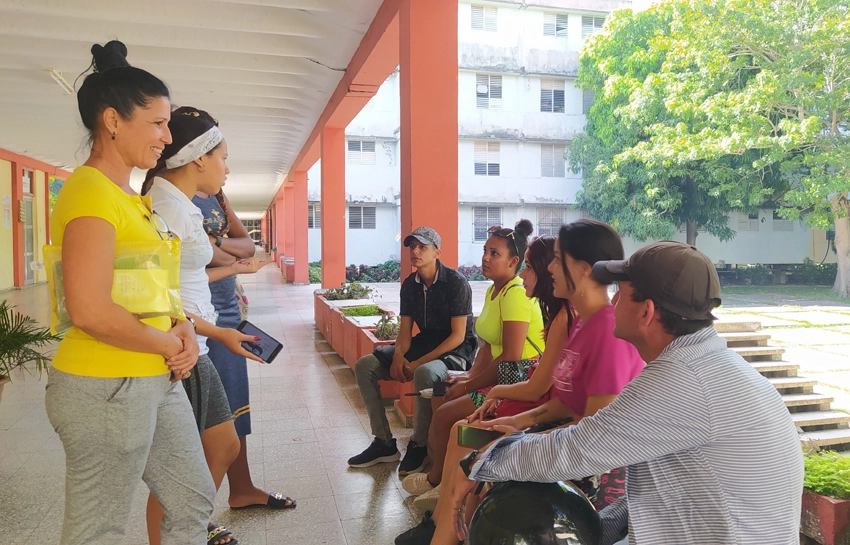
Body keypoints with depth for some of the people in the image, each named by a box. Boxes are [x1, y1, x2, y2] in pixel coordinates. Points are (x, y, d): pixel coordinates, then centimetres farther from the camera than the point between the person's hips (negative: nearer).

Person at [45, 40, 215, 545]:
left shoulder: (131, 197, 13)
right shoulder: (90, 192, -17)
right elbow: (90, 311, -26)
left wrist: (183, 328, 1)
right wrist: (169, 345, -12)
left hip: (158, 380, 9)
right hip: (108, 388, -9)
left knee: (195, 504, 19)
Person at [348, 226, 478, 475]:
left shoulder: (456, 282, -15)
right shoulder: (409, 284, 4)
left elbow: (458, 336, -18)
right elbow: (405, 329, 5)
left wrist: (419, 362, -24)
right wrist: (398, 356, -17)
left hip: (455, 351, -7)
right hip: (423, 343, 7)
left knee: (425, 373, -40)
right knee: (364, 366, -6)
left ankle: (419, 446, -15)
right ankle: (384, 443, -1)